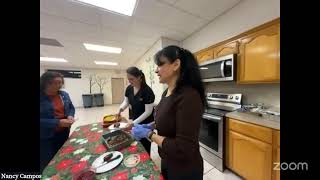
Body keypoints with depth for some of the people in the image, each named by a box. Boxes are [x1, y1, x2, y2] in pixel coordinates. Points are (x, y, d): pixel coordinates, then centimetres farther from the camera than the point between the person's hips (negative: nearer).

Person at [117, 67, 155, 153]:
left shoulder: (147, 91, -25)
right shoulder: (129, 88, -5)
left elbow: (148, 112, -23)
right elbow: (126, 101, 8)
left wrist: (134, 123, -23)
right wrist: (121, 109, -13)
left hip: (145, 124, -5)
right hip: (134, 121, 6)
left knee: (145, 145, 10)